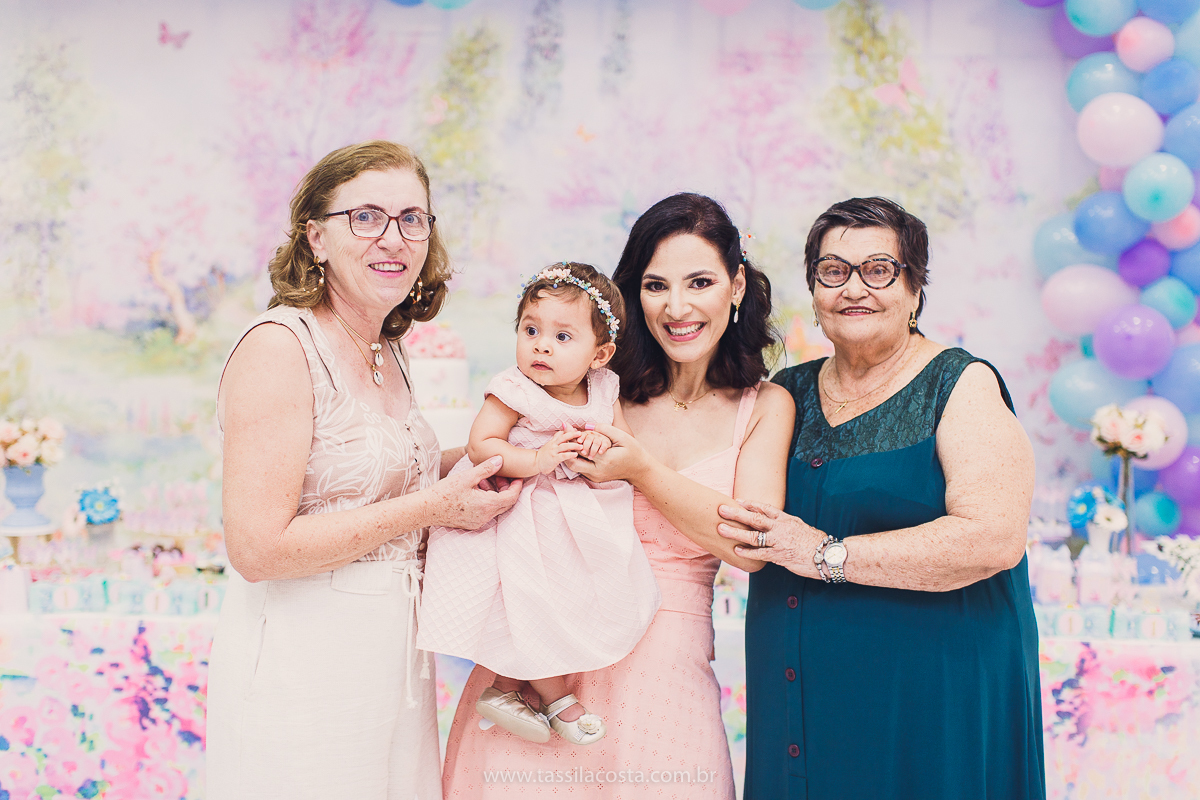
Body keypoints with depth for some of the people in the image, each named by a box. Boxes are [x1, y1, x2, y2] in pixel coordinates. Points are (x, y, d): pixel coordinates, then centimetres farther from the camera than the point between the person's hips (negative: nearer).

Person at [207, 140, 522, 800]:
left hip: (392, 665, 8)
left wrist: (475, 464, 3)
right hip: (300, 671, -8)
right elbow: (259, 548, -22)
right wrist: (432, 506, -17)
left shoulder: (386, 354, 9)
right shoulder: (279, 345, -16)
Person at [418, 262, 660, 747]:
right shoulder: (513, 392, -19)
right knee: (535, 600, -8)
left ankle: (504, 688, 25)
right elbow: (480, 446, -22)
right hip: (518, 507, -6)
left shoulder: (602, 390, -4)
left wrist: (601, 443, -17)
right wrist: (538, 460, -32)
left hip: (576, 516, 6)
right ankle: (556, 698, 19)